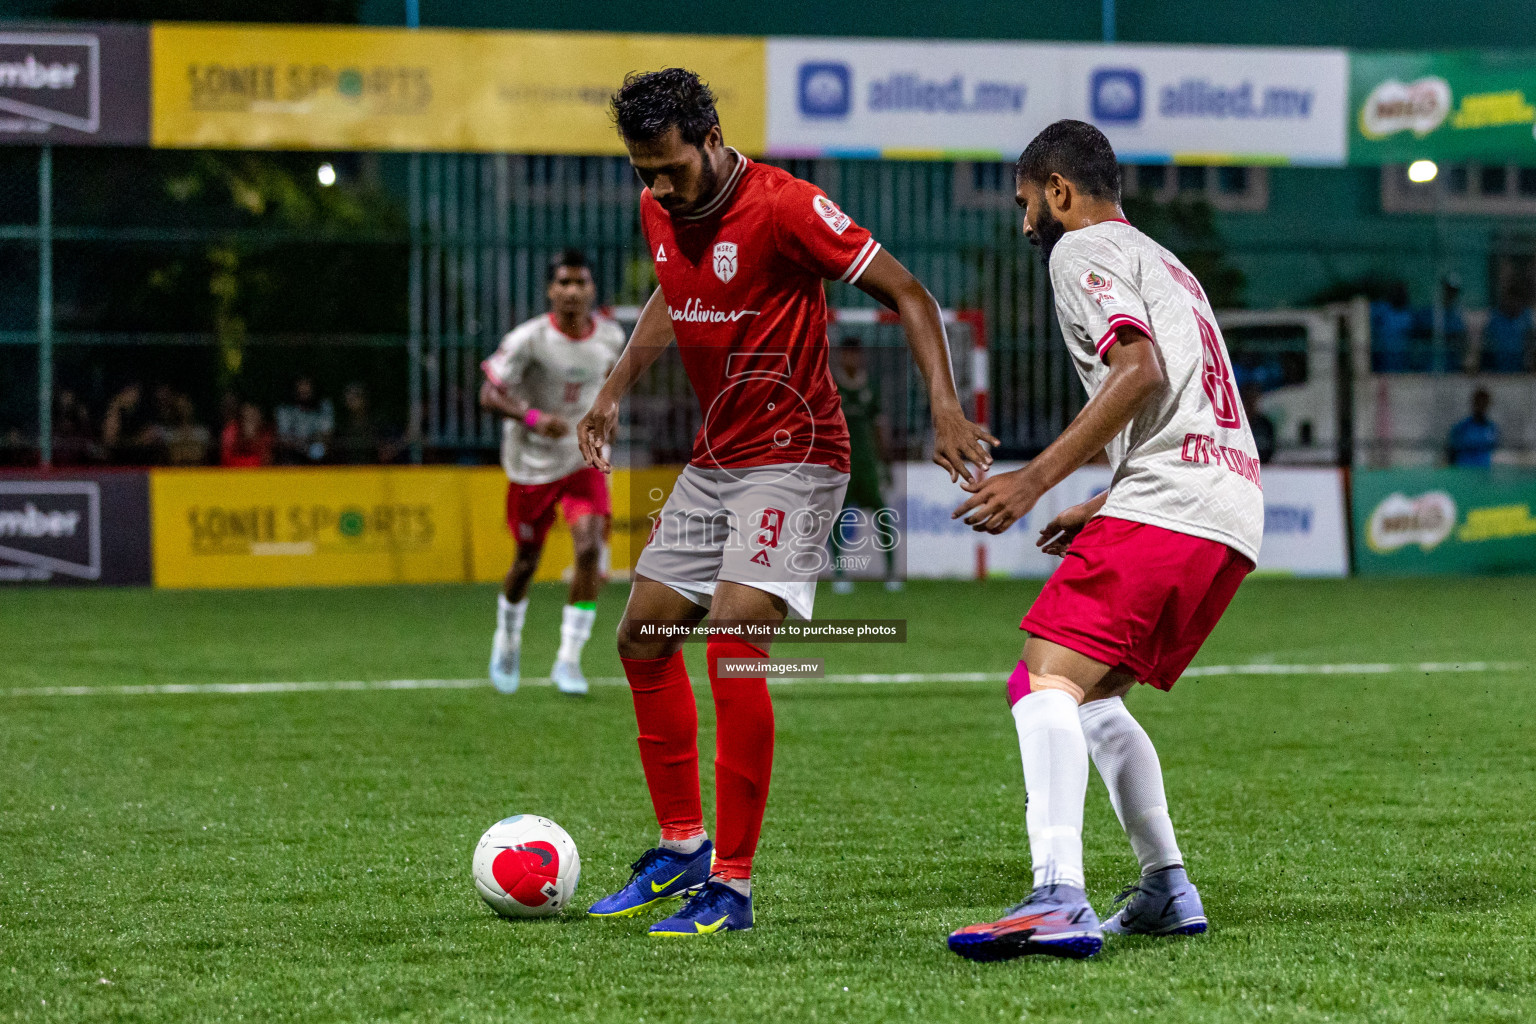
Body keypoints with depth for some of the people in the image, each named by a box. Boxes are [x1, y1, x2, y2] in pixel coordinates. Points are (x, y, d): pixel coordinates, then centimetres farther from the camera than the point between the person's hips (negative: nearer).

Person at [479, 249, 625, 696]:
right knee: (527, 562, 10)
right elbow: (490, 393, -19)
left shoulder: (611, 336, -4)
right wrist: (534, 418, -34)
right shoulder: (529, 339, -18)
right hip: (533, 463, -2)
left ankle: (568, 660, -11)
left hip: (586, 459, 2)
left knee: (590, 549, -19)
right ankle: (507, 642, 40)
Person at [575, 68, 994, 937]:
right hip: (715, 459, 8)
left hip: (795, 457, -8)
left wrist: (946, 410, -26)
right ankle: (683, 846, 25)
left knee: (735, 647, -20)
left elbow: (909, 296, -16)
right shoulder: (660, 212, 3)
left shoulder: (785, 207, -20)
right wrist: (616, 393, 17)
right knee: (644, 638, 10)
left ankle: (732, 887, -16)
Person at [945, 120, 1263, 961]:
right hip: (1235, 513, 10)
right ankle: (1166, 890, 18)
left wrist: (1035, 480, -14)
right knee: (1094, 694, 22)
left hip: (1164, 507, -10)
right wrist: (1105, 506, 36)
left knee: (1046, 679, -19)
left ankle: (1058, 898, -38)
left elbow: (1139, 369, -13)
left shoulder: (1083, 250, 3)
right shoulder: (1166, 265, 32)